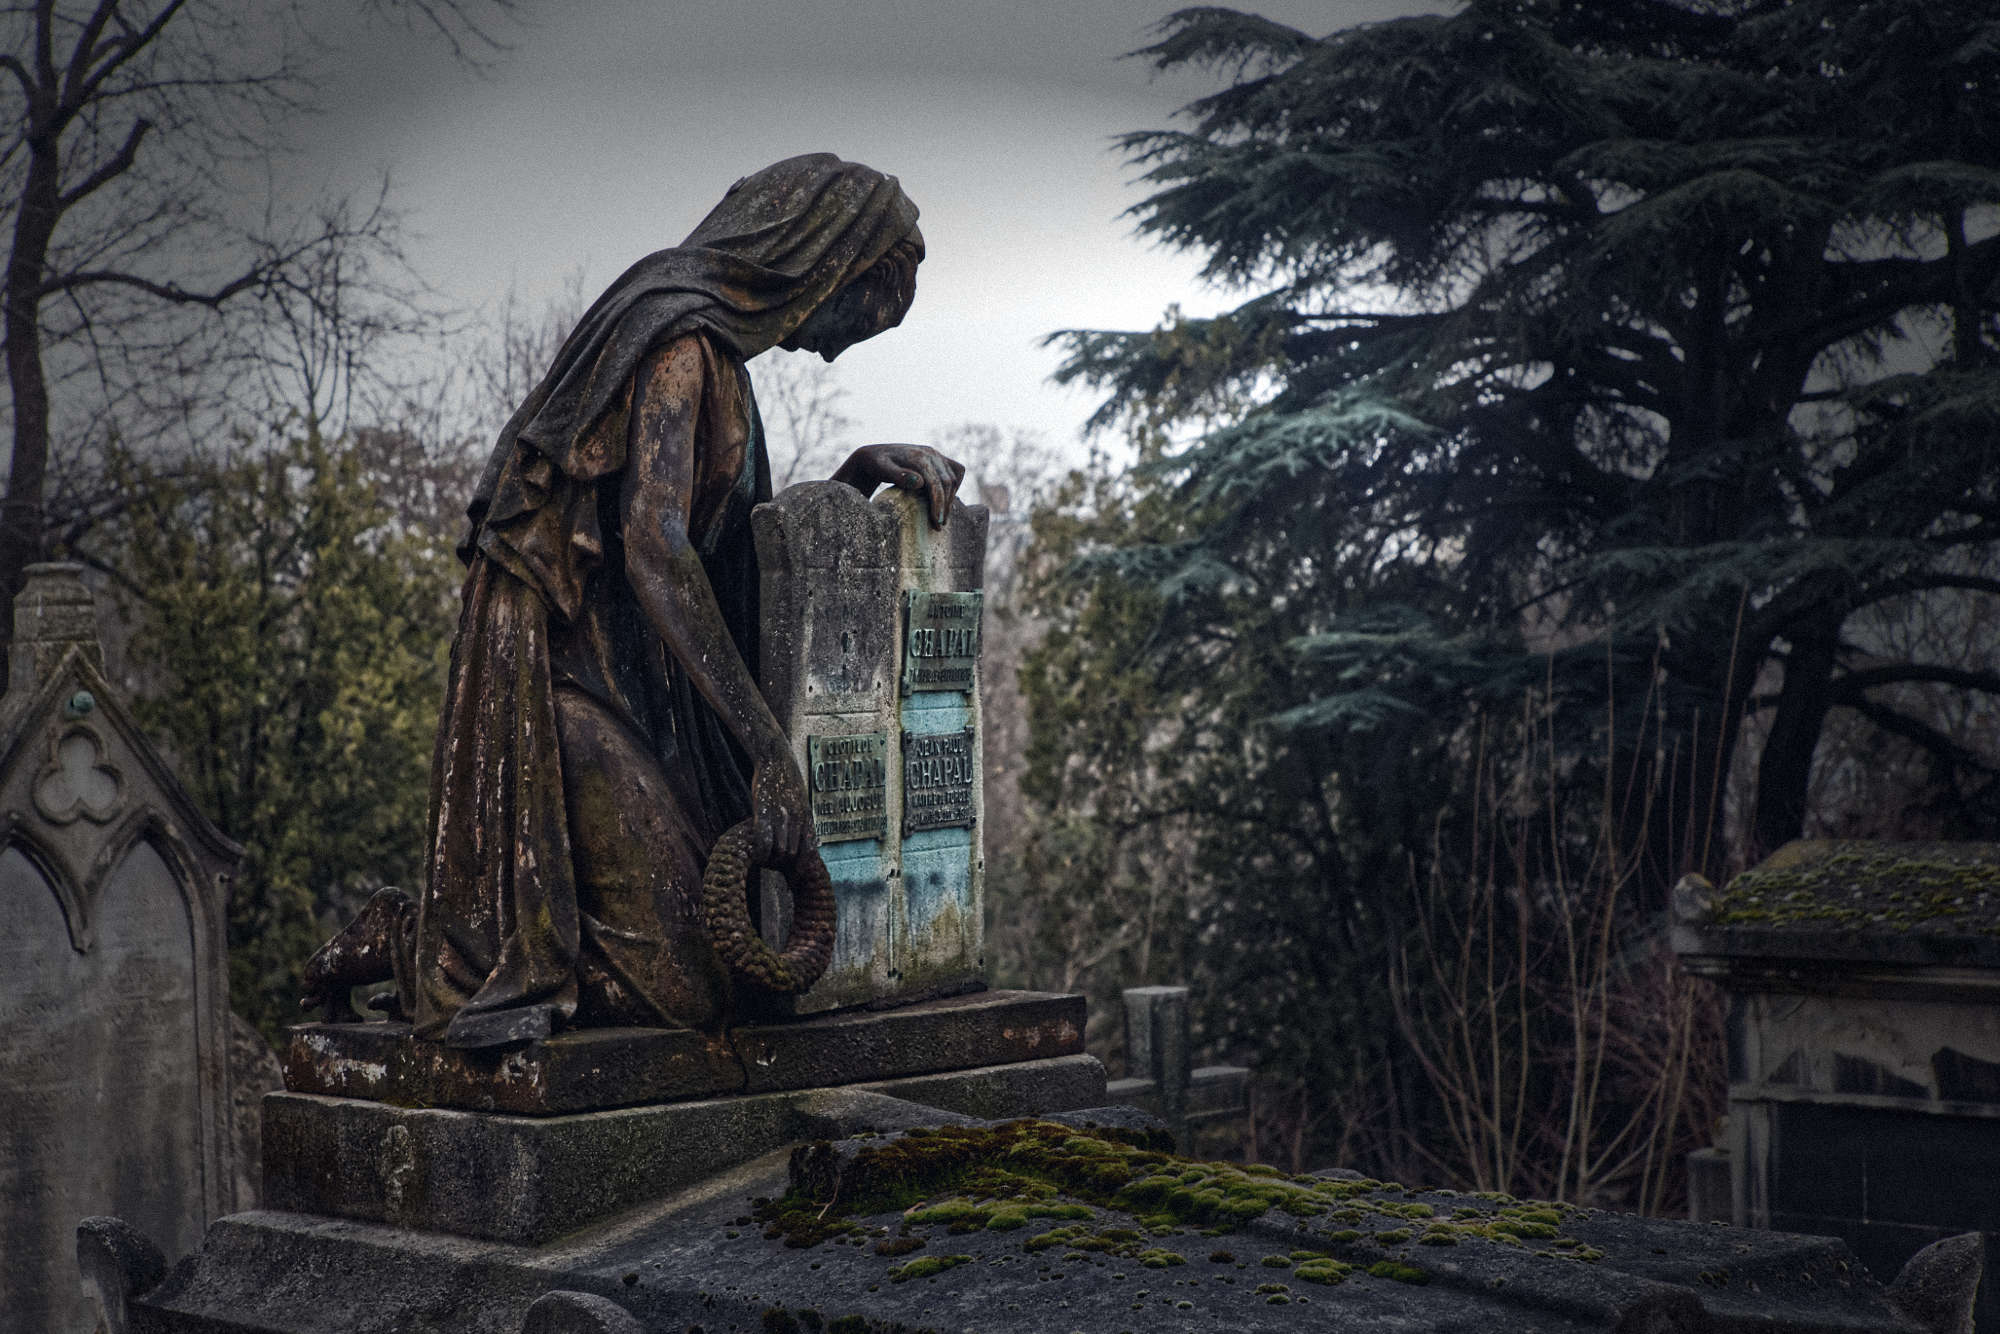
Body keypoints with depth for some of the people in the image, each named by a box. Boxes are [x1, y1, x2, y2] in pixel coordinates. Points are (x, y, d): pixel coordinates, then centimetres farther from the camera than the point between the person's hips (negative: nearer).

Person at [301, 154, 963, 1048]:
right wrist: (769, 751, -27)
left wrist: (861, 470, 8)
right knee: (684, 988, -13)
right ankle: (405, 943, 2)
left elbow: (751, 540, 24)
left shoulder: (711, 348, 18)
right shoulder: (684, 342, -13)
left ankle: (446, 940, 17)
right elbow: (654, 546, -26)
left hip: (629, 688, 10)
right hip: (574, 686, -10)